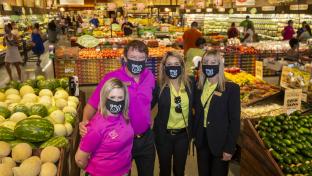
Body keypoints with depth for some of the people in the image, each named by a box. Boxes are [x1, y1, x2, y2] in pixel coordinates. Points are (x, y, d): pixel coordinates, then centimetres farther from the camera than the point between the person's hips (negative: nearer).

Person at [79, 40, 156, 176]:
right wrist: (85, 120, -34)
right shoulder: (111, 79, -18)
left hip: (146, 138, 4)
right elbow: (92, 104, -17)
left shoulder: (149, 76, -5)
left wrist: (145, 119, 7)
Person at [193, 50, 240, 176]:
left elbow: (235, 120, -12)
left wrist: (229, 148, -14)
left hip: (220, 142, -4)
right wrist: (195, 136, 5)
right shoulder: (199, 87, 3)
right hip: (202, 141, 4)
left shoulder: (231, 88, -11)